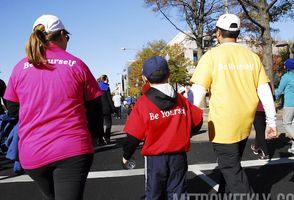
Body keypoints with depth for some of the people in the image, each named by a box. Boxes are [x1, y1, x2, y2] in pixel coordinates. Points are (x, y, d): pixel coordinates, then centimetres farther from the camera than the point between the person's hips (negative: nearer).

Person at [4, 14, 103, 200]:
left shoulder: (20, 68, 3)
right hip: (73, 149, -3)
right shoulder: (76, 64, -3)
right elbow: (95, 106, 4)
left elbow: (12, 110, 13)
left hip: (32, 152, 3)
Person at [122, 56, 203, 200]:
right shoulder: (181, 100, -2)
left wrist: (126, 155, 6)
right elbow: (197, 122, 6)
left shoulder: (142, 103, -12)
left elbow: (134, 135, -10)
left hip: (155, 158, -2)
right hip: (179, 156, 3)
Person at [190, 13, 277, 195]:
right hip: (245, 123, 6)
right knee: (231, 164, 21)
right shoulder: (252, 56, 5)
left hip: (222, 124, -5)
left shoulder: (212, 56, -8)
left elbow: (198, 93, -12)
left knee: (231, 169, 4)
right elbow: (265, 91, 4)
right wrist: (271, 121, 10)